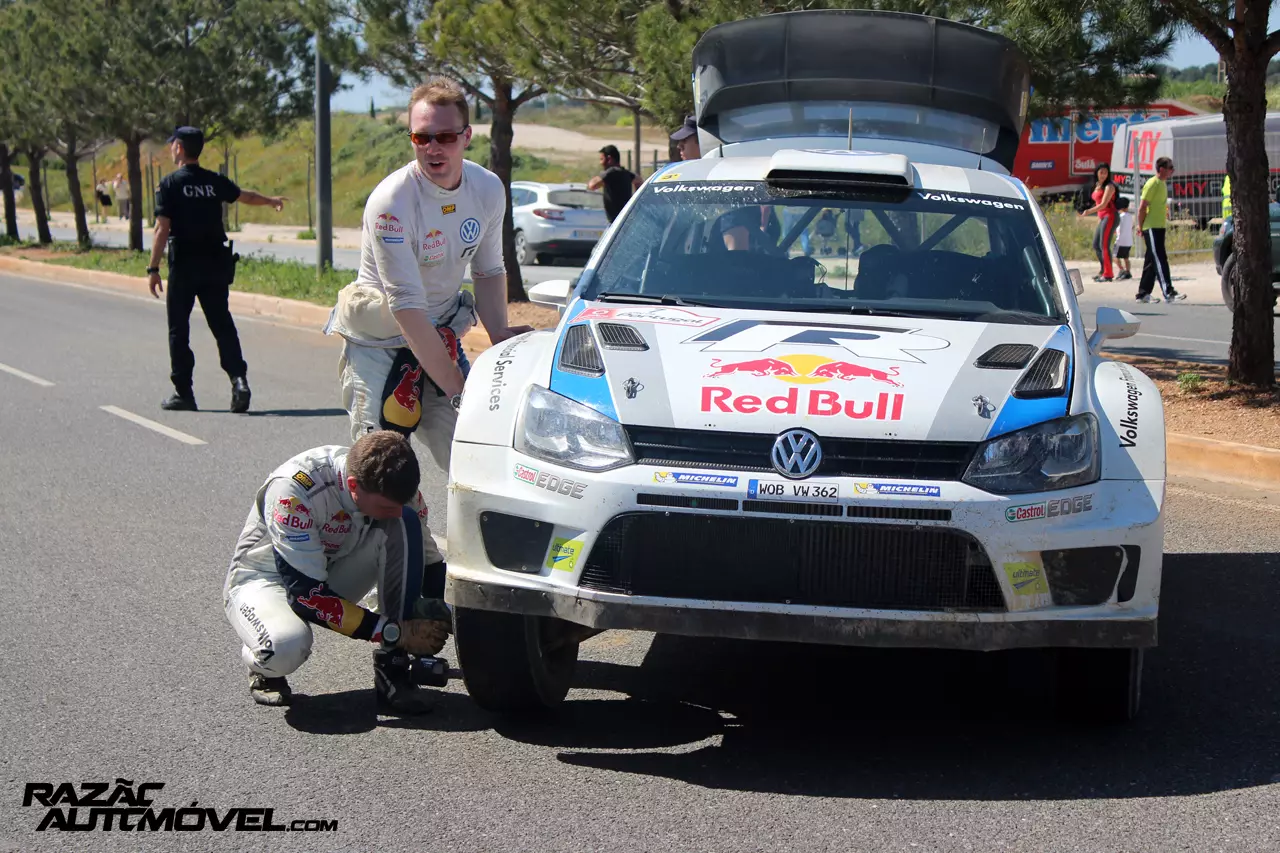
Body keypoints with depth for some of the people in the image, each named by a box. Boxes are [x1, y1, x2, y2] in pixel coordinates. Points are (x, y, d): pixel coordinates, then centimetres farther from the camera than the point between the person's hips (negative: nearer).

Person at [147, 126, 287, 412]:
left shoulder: (170, 184, -8)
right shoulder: (215, 182, 6)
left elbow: (162, 228, -14)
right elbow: (246, 196, 25)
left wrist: (153, 268, -11)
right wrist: (271, 201, 45)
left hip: (184, 265, -4)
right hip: (216, 264, 4)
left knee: (179, 329, 5)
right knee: (222, 324, 8)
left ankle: (183, 392, 7)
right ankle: (238, 377, -10)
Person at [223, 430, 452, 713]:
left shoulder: (395, 489, -18)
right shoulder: (294, 490, -35)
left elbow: (429, 560, -3)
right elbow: (306, 593, -33)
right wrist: (394, 632, -33)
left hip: (333, 577, 5)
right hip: (264, 580, -5)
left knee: (406, 525, -21)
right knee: (286, 647, -39)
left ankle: (394, 668, -16)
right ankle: (263, 667, 0)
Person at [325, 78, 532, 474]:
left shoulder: (488, 189, -5)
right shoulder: (390, 202, -23)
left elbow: (489, 271, 10)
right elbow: (407, 307, -25)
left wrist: (501, 337, -8)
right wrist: (456, 389, -27)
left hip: (442, 333, 5)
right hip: (379, 341, -5)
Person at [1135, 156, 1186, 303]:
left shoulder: (1161, 183, 16)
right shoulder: (1152, 184, -13)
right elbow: (1142, 208, -15)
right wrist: (1141, 228, -13)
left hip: (1159, 227, 10)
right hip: (1152, 228, -10)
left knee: (1152, 261, 11)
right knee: (1160, 260, -13)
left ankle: (1143, 294, 16)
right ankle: (1168, 293, -18)